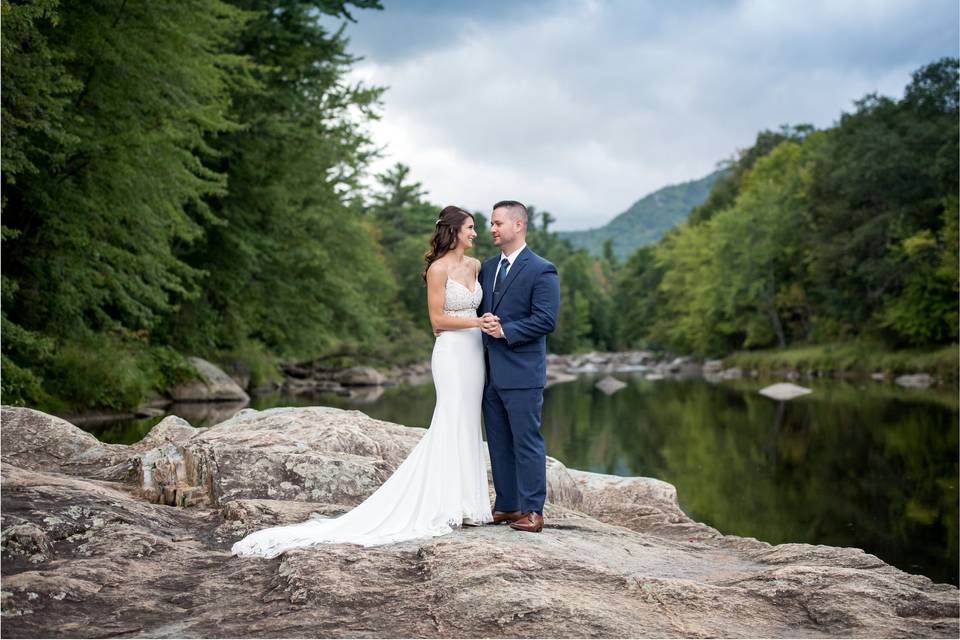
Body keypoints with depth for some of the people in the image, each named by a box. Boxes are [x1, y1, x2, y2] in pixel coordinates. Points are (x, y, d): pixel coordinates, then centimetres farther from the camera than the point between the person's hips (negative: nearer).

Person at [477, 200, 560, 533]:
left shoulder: (541, 271, -7)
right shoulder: (487, 268, 15)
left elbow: (546, 320, -14)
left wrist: (505, 330, -19)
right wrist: (483, 324, -5)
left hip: (521, 373, -7)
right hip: (490, 372, 7)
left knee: (526, 442, -2)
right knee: (499, 443, 12)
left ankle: (532, 511, 5)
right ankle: (506, 506, 21)